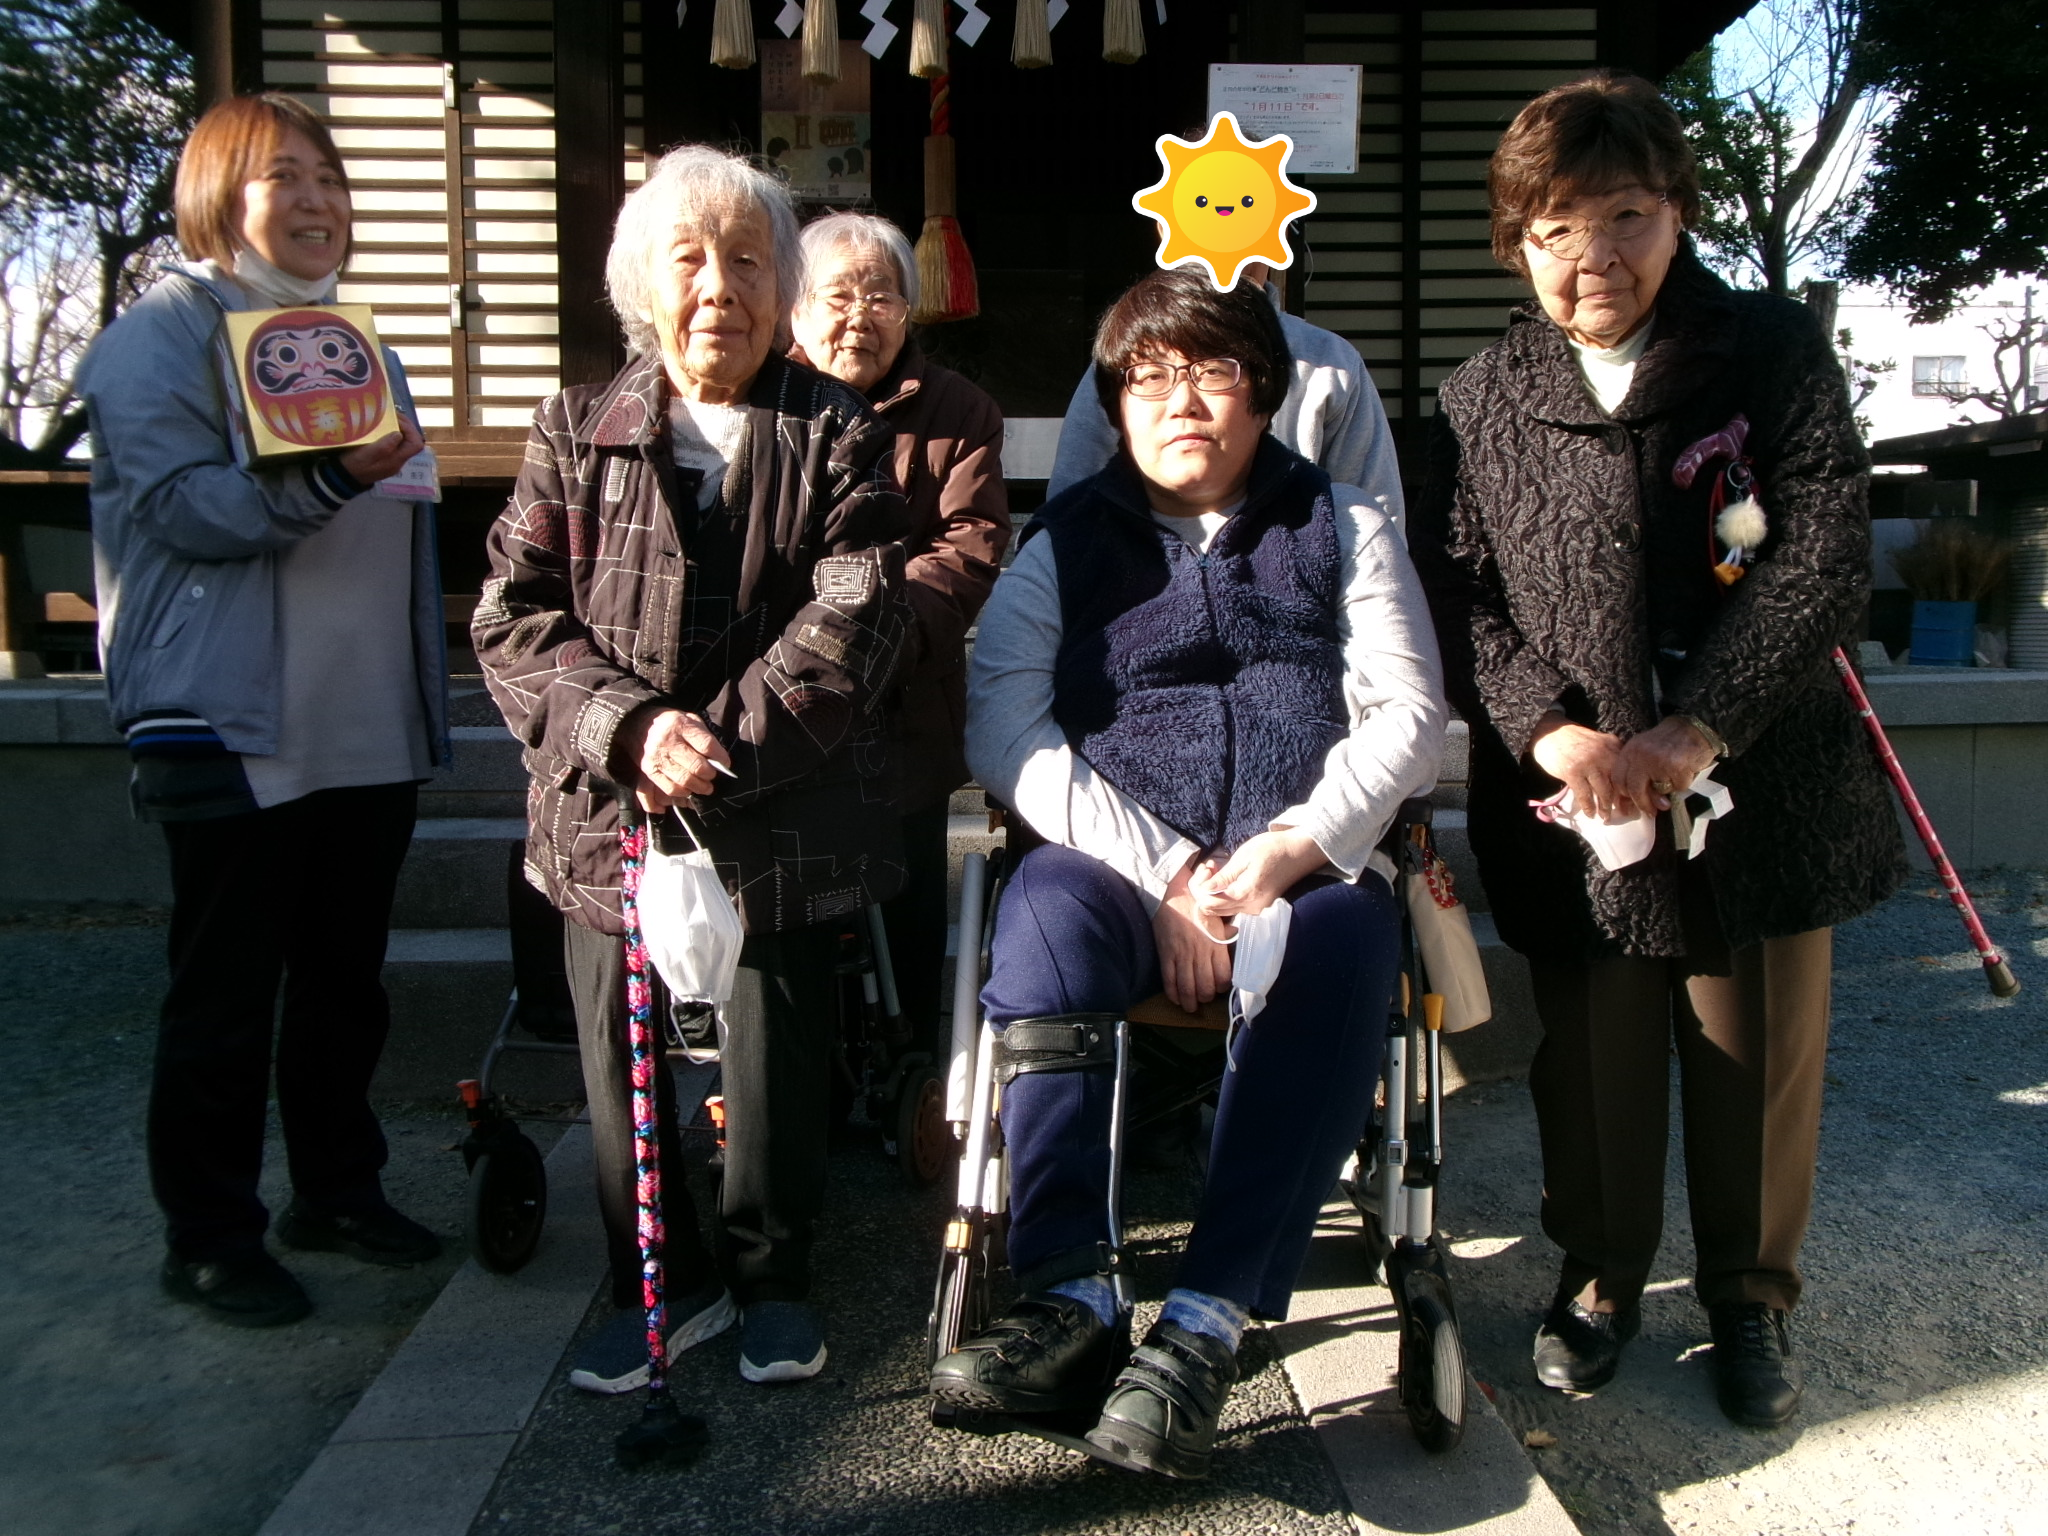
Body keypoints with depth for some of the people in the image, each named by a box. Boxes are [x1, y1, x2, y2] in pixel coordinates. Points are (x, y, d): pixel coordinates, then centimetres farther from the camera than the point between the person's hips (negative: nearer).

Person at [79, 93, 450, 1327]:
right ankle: (210, 1237, 17)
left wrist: (427, 702, 19)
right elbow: (180, 505, -16)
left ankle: (339, 1189, 29)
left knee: (347, 978, 14)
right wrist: (326, 479, -31)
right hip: (233, 729, -6)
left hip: (370, 729, 7)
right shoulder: (162, 333, -3)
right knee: (225, 999, 3)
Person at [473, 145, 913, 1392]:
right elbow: (515, 612, -1)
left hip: (785, 816, -1)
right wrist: (630, 727, -18)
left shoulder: (840, 435, 2)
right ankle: (665, 1284, 32)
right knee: (620, 1056, 9)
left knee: (780, 1053, 9)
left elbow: (853, 622, -10)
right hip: (607, 811, 2)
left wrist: (720, 743, -20)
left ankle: (774, 1277, 33)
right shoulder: (579, 432, 7)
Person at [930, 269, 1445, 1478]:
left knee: (1338, 956, -33)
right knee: (1046, 913, -32)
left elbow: (1408, 717, 5)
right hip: (1123, 863, 0)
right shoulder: (1067, 543, 14)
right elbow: (1004, 725, -1)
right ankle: (1072, 1300, -27)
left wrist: (1286, 851, -13)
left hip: (1308, 865, 0)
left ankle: (1207, 1327, -29)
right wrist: (1160, 877, -14)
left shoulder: (1343, 527, 16)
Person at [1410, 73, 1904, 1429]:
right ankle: (1602, 1271, 35)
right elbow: (1458, 595, -2)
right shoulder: (1481, 403, 3)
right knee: (1592, 1062, 12)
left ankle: (1752, 1294, 34)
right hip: (1570, 809, 1)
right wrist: (1553, 730, -17)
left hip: (1760, 791, 0)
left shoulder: (1776, 353, -1)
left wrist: (1697, 729, -17)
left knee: (1758, 1059, 11)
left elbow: (1826, 565, -8)